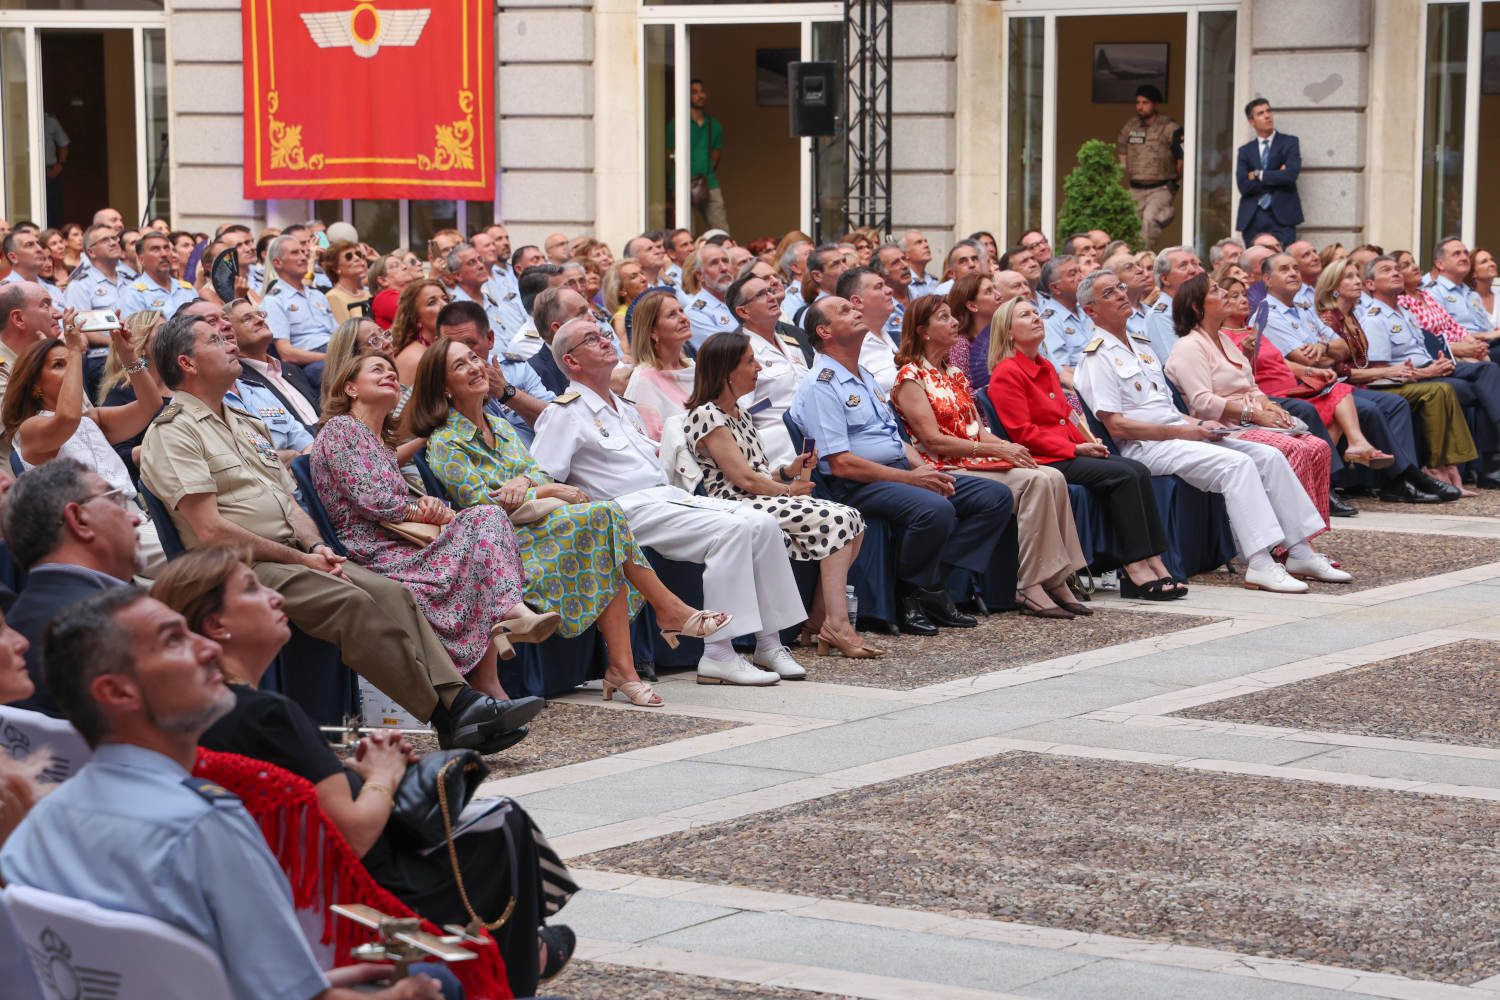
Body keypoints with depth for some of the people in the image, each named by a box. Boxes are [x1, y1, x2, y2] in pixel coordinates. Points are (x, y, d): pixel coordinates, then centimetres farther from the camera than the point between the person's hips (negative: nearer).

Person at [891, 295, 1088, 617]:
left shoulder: (955, 375, 22)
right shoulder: (910, 377, -4)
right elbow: (933, 440, -13)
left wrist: (1010, 447, -4)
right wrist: (996, 450, -16)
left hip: (978, 460, 8)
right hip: (947, 470, -8)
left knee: (1053, 478, -17)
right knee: (1036, 481, -27)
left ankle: (1055, 581, -20)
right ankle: (1030, 588, -27)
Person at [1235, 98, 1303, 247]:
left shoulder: (1289, 142, 9)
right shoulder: (1245, 151, 14)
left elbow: (1291, 175, -8)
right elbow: (1243, 186, -1)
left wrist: (1258, 175, -2)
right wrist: (1277, 176, -4)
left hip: (1281, 218, -2)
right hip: (1252, 221, 2)